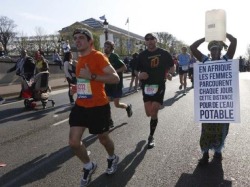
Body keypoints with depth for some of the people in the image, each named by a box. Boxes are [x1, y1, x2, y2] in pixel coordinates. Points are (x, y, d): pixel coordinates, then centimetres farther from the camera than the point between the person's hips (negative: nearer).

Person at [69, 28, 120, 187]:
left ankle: (113, 159, 46)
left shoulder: (98, 56, -13)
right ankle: (89, 166, 28)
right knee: (74, 142, 1)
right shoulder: (80, 59, 11)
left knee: (103, 139, 13)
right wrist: (77, 88, 9)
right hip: (80, 106, 7)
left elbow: (115, 78, -22)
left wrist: (92, 76, -29)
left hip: (98, 107, -6)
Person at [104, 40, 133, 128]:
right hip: (108, 83, 6)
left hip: (117, 83, -6)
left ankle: (128, 106, 33)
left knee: (117, 104, 1)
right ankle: (110, 121, 12)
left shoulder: (115, 57, -12)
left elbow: (124, 68, -16)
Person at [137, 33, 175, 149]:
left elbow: (172, 66, 13)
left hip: (159, 85, -1)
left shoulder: (164, 53, 0)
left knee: (153, 113, -6)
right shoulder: (142, 55, 2)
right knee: (149, 113, 0)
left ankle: (151, 137, 13)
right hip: (147, 86, 2)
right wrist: (140, 75, -16)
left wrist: (169, 73, -7)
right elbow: (139, 71, 6)